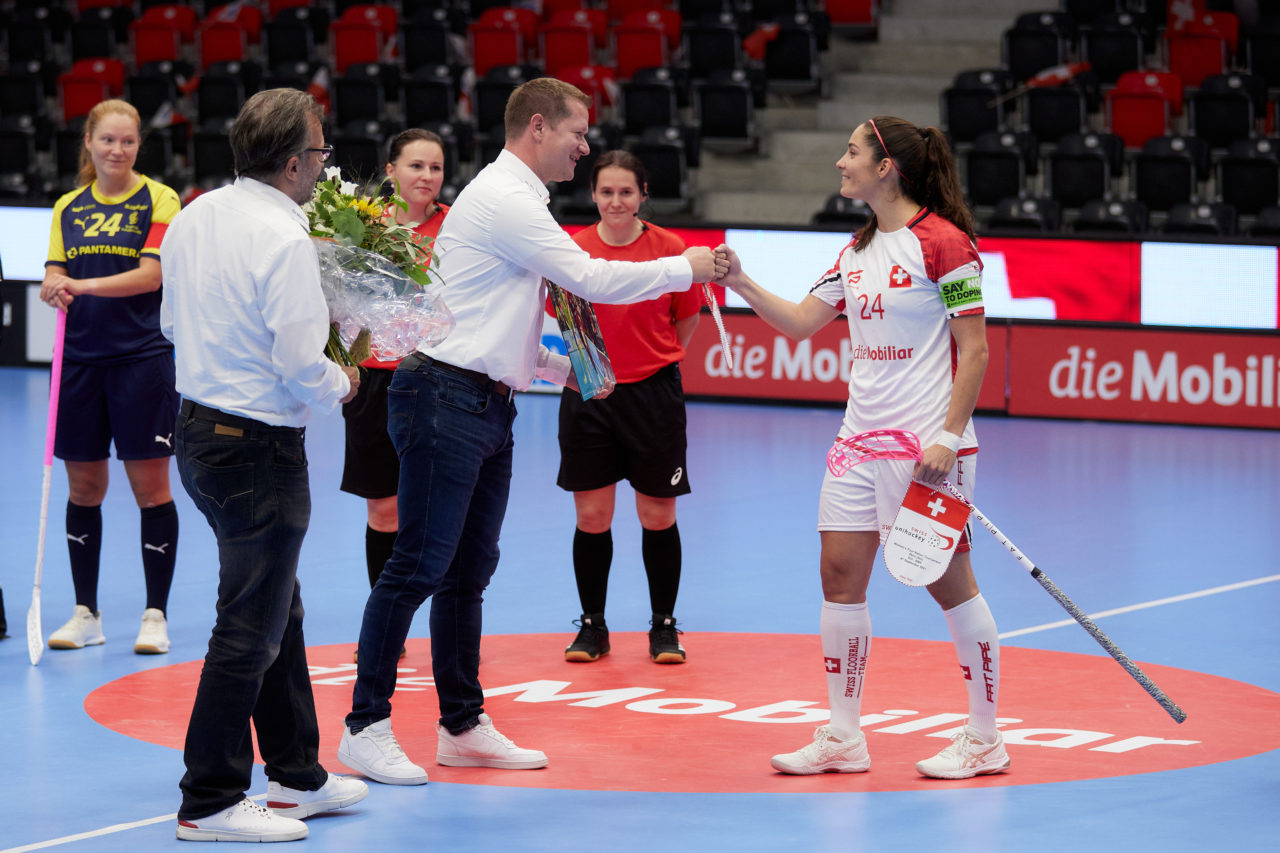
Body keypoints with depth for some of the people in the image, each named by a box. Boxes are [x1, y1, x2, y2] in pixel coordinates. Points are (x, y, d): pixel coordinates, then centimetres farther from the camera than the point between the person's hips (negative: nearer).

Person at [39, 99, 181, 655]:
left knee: (150, 485, -1)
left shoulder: (158, 200, -1)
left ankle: (155, 616, 6)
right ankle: (85, 614, 16)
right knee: (83, 487, 7)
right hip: (79, 360, 4)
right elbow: (52, 279, 7)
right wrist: (54, 289, -16)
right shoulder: (68, 208, 12)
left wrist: (85, 284, -23)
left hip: (142, 358, -4)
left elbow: (150, 275, -12)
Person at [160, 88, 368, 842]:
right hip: (260, 449, -9)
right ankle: (209, 803, 3)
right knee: (250, 630, -1)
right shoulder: (285, 239, -20)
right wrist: (341, 385, -2)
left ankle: (297, 775, 29)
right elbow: (301, 364, -23)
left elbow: (174, 323, 16)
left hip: (198, 431, 9)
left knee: (279, 611, 20)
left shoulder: (195, 217, 6)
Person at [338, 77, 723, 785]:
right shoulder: (502, 200, -13)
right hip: (446, 400, -10)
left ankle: (463, 726, 17)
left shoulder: (515, 202, 20)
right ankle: (366, 728, -6)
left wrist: (564, 367, 17)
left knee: (469, 570, 12)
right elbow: (589, 280, -15)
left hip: (488, 407, 10)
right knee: (420, 566, -10)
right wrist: (685, 269, -5)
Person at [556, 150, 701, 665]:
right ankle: (592, 626, 17)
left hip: (653, 393, -1)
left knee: (658, 516, 4)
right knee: (591, 516, 3)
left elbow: (687, 319, 8)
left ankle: (664, 625, 18)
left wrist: (654, 361, 6)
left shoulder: (669, 249, -6)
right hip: (588, 396, 1)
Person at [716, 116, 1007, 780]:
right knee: (840, 575, 4)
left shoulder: (943, 243, -11)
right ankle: (842, 737, 12)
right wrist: (740, 284, 3)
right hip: (861, 436, 8)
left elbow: (974, 350, -12)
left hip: (926, 444, -8)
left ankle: (984, 739, 9)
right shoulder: (858, 251, 13)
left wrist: (949, 438, -18)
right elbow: (799, 323, 17)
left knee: (949, 582, -2)